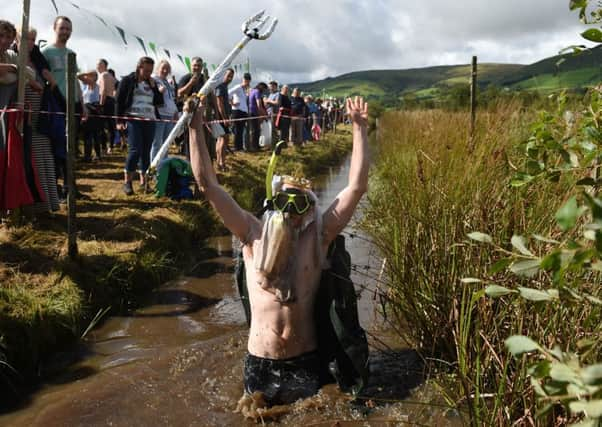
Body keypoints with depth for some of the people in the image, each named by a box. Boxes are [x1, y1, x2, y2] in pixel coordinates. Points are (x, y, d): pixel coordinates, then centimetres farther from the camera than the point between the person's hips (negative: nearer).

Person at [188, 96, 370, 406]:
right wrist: (196, 128, -10)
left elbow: (357, 187, -9)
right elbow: (208, 184, -6)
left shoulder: (318, 236, -3)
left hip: (305, 361, 0)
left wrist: (359, 129, -12)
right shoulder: (254, 234, -3)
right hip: (260, 362, 1)